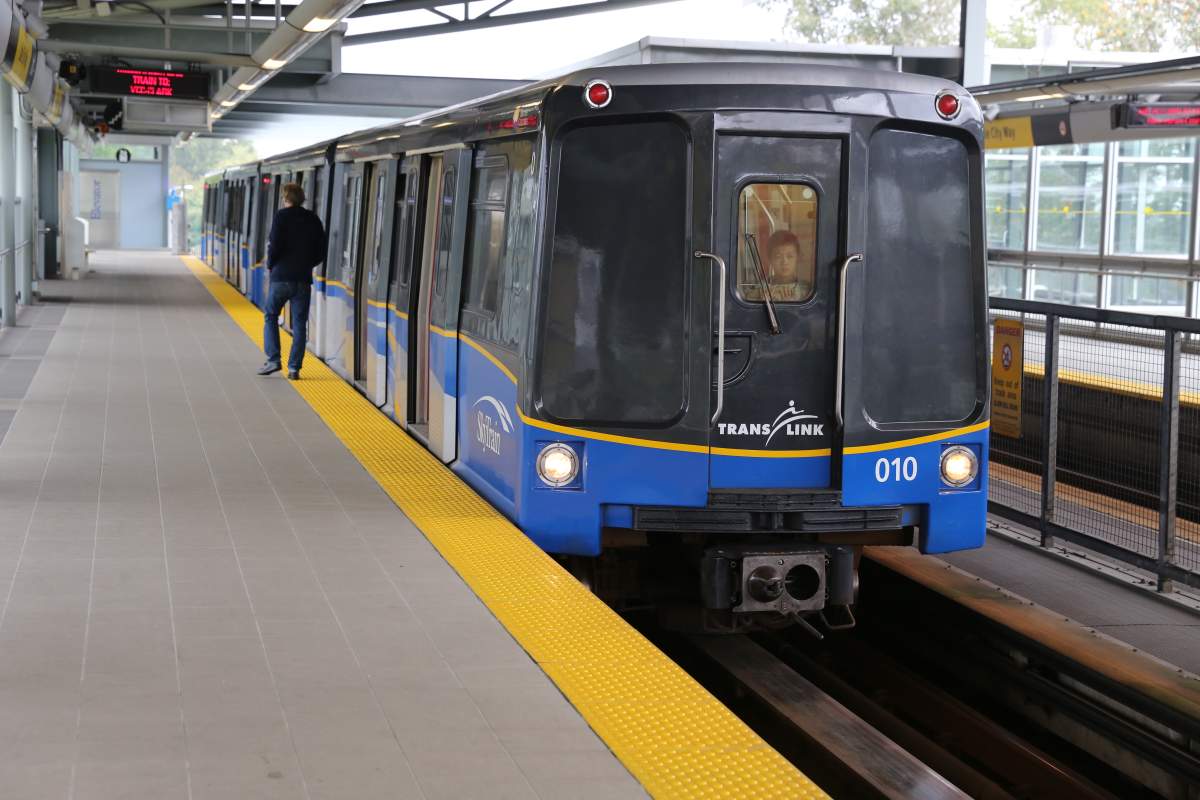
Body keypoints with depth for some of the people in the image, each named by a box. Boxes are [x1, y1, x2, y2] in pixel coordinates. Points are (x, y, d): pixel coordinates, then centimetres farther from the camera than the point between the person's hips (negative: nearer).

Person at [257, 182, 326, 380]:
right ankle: (294, 368, 2)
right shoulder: (313, 220, 7)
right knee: (300, 324, 5)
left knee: (270, 316, 14)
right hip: (303, 279, 3)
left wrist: (270, 264, 2)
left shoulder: (281, 216, -6)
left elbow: (275, 245, -15)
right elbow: (321, 253, 7)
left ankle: (273, 359, 2)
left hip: (281, 277, -3)